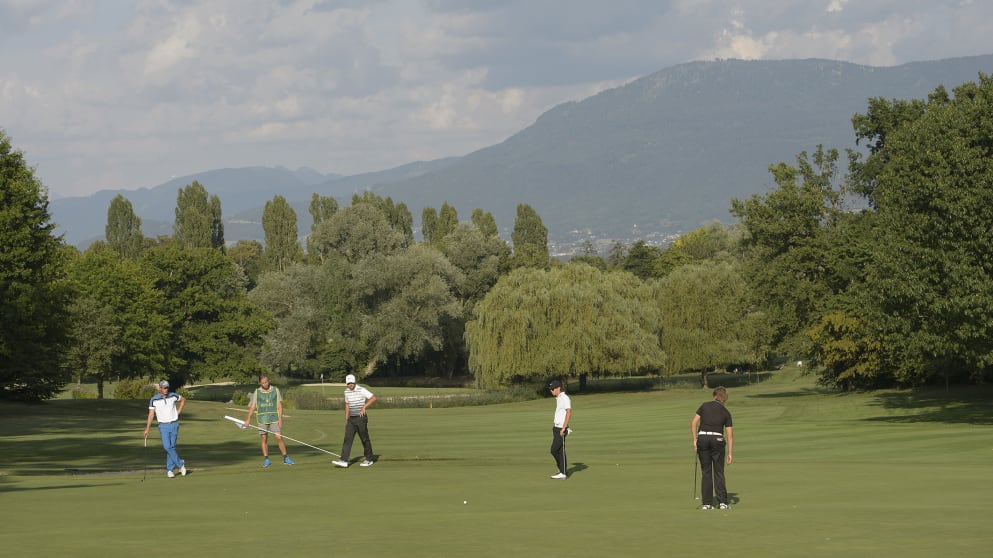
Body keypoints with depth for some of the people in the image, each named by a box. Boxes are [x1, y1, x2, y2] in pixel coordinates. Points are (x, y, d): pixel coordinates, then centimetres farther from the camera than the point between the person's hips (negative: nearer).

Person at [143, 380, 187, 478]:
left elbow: (183, 399, 17)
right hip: (163, 426, -1)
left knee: (172, 447, 2)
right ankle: (180, 464, 1)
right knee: (167, 447, -14)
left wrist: (178, 412, 8)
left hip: (174, 425, 1)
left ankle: (169, 470, 10)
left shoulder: (173, 396, -3)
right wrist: (147, 429, -12)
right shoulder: (154, 400, -7)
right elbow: (151, 414, -7)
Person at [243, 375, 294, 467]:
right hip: (262, 419, 1)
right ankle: (266, 460, 10)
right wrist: (248, 418, -13)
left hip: (274, 419, -1)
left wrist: (280, 419, -6)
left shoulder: (275, 390, 3)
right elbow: (252, 406, 0)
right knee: (264, 439, 2)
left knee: (279, 438, -6)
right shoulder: (256, 392, 4)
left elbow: (279, 405, 2)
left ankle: (286, 458, 2)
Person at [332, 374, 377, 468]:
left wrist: (364, 407, -23)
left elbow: (373, 398, -15)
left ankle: (369, 459, 17)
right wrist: (346, 419, 18)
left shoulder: (361, 390, -11)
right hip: (351, 419, 5)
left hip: (361, 418, -5)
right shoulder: (346, 392, 9)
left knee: (364, 439, 2)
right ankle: (344, 460, -12)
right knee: (347, 438, -6)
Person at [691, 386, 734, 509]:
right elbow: (730, 435, 2)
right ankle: (722, 502, -2)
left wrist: (695, 440, 3)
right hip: (717, 439, -1)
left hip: (702, 438, 1)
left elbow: (693, 423, -2)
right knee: (719, 472, 6)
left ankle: (707, 503, 5)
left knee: (706, 472, 8)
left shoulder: (705, 406, 7)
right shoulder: (726, 412, 6)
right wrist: (730, 453, 3)